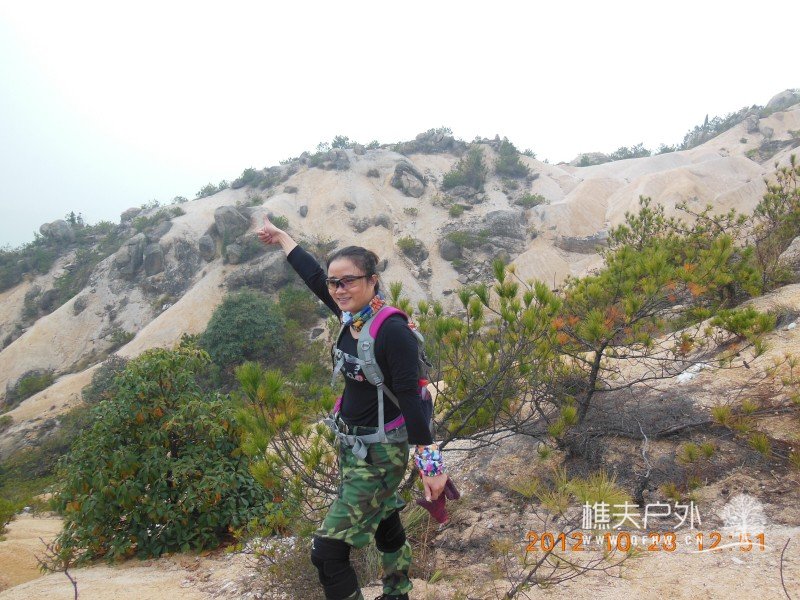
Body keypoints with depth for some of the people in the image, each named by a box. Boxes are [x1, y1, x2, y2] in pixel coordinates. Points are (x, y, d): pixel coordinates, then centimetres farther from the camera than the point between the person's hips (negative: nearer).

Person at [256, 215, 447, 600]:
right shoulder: (351, 314, -3)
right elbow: (312, 275, 12)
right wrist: (280, 237, 24)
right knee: (384, 523, 25)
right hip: (351, 442, 8)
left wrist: (430, 464, -24)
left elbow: (410, 397, -25)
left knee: (328, 551, -5)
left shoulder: (393, 330, -24)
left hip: (380, 452, -8)